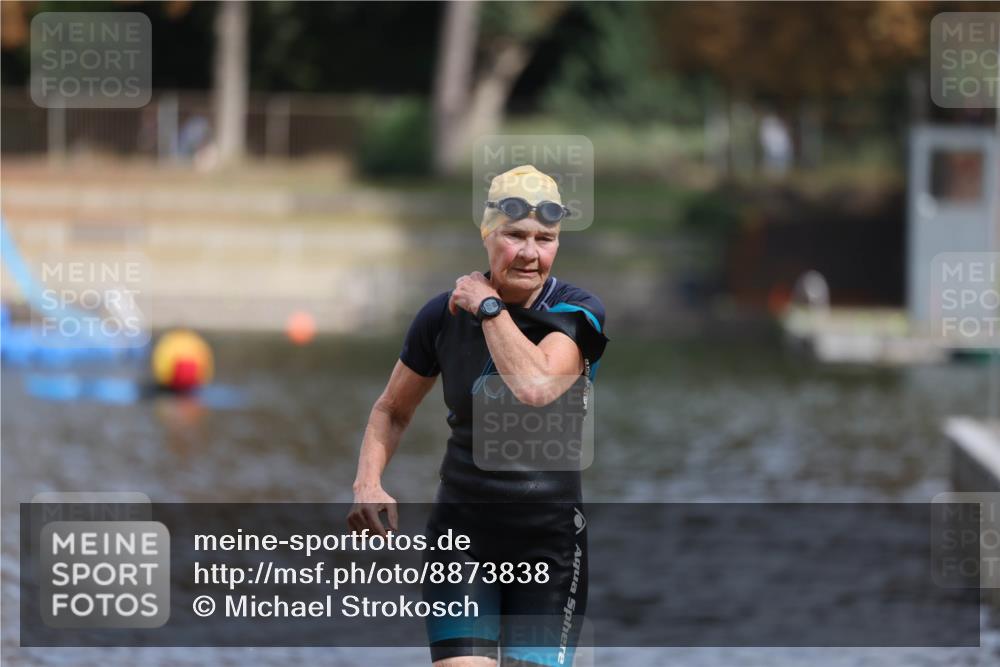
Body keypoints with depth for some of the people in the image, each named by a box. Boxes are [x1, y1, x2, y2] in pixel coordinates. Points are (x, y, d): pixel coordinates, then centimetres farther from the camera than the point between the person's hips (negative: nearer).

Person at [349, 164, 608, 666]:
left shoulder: (579, 313, -8)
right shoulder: (444, 315, -2)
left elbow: (535, 387, -29)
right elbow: (392, 409, 13)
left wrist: (489, 306, -18)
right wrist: (368, 482, -4)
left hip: (550, 544, -1)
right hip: (462, 535, 1)